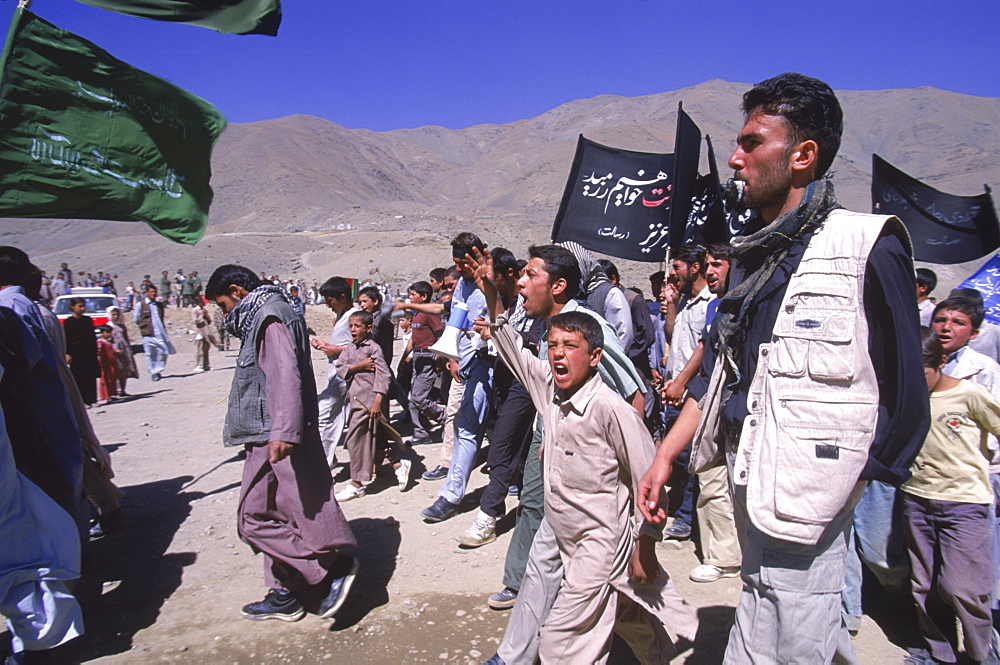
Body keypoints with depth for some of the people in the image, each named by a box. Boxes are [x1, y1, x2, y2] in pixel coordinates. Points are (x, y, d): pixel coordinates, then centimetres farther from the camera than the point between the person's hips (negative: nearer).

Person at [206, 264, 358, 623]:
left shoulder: (271, 317, -12)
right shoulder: (261, 318, 20)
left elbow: (286, 375, -26)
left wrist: (284, 432, -34)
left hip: (277, 442, -11)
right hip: (271, 439, 11)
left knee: (257, 520, -6)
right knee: (273, 518, 15)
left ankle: (334, 566, 0)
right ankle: (284, 595, 26)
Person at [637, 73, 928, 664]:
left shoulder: (867, 247, -9)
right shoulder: (753, 255, 13)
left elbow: (906, 392, -8)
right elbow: (718, 372, 15)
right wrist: (665, 456, 11)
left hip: (805, 497, -6)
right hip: (747, 478, 7)